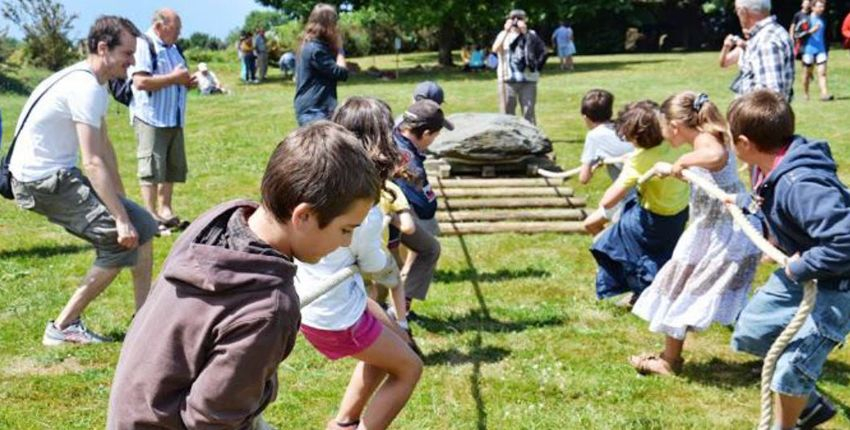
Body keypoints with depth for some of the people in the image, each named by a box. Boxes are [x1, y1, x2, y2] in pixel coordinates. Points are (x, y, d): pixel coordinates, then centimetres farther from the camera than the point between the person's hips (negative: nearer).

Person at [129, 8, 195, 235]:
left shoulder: (172, 49, 17)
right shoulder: (142, 45, -11)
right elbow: (140, 82, -23)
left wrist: (186, 82, 7)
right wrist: (174, 78, -17)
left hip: (174, 118, 9)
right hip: (151, 118, -9)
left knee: (173, 167, 9)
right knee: (152, 169, -6)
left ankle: (166, 211, 17)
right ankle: (151, 216, -2)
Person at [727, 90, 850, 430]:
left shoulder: (800, 185, -37)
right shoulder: (778, 170, -6)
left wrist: (800, 268, -31)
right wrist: (743, 201, 32)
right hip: (802, 271, 10)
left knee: (791, 365, -3)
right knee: (752, 331, 17)